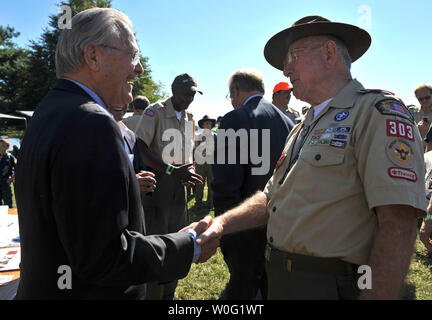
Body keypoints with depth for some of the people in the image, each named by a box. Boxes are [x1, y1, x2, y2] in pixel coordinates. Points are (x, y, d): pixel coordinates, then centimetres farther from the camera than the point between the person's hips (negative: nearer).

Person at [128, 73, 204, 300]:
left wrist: (189, 172, 3)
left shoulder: (189, 119, 14)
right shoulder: (155, 112, -8)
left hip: (178, 184, 7)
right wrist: (172, 170, -23)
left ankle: (169, 294, 30)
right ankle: (152, 294, 16)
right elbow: (140, 149, -17)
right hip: (157, 181, -7)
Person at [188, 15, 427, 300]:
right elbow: (273, 197, 11)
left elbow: (398, 225, -21)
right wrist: (221, 224, -3)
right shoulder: (306, 127, 13)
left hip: (329, 286, -7)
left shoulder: (378, 111, -13)